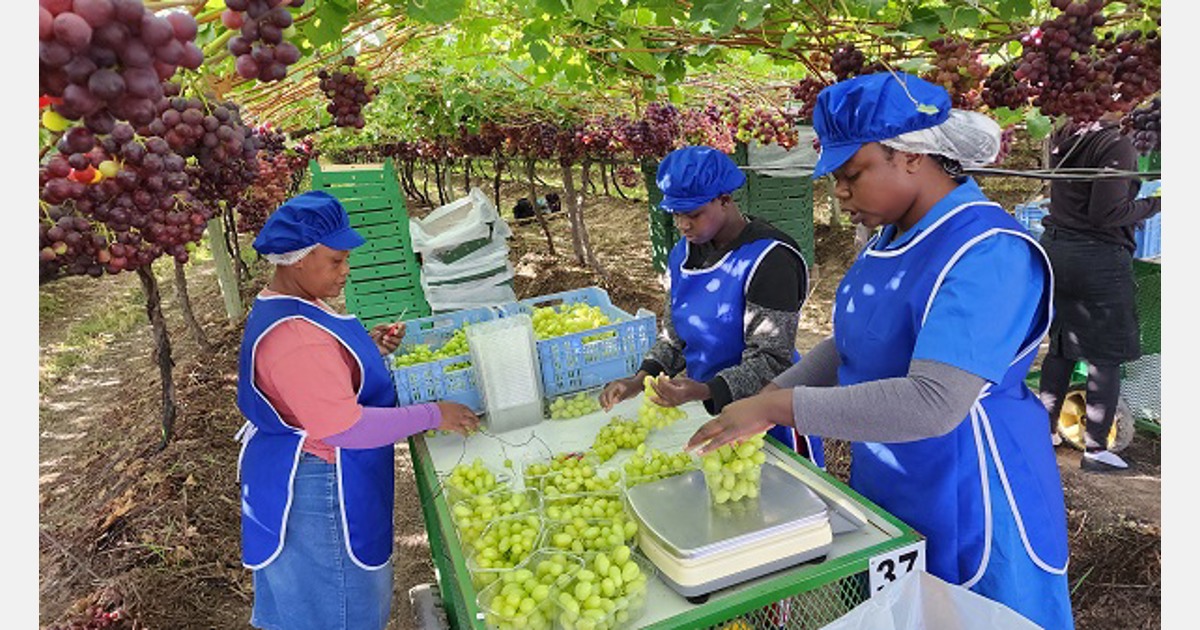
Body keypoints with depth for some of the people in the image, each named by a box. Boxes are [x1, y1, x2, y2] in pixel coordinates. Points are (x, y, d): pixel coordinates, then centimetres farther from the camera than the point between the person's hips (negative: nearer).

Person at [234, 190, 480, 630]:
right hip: (318, 492, -10)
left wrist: (368, 347, 3)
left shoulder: (285, 307, 4)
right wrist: (434, 415, -24)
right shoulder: (292, 337, -31)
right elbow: (346, 428, -31)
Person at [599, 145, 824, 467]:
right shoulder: (683, 253, 2)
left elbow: (770, 361, -23)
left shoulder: (769, 259, -22)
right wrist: (641, 379, -10)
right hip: (710, 414, 7)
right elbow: (675, 335, 8)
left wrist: (701, 391, -38)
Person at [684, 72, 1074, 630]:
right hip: (886, 491, 8)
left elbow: (934, 402, -35)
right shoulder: (891, 236, 3)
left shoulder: (987, 253, -25)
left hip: (971, 510, -8)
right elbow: (849, 345, 11)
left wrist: (780, 407, -32)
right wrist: (763, 399, -2)